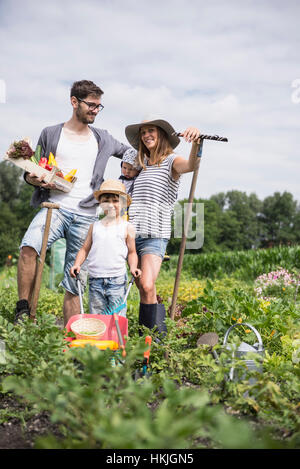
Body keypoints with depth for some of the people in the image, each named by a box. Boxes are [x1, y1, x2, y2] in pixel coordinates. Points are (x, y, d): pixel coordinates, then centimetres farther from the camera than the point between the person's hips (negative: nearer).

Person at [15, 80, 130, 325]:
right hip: (55, 207, -1)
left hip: (86, 215, 2)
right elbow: (35, 170, 15)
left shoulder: (103, 139, 16)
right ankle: (23, 309, -17)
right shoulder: (50, 134, 11)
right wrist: (32, 178, -7)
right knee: (29, 247, -31)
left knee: (75, 281, 0)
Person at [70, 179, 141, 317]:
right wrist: (77, 264, -1)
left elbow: (131, 252, 10)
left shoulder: (127, 228, 5)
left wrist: (133, 267, -7)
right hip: (95, 280, 3)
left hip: (117, 280, -2)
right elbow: (85, 249, 14)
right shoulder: (95, 226, 11)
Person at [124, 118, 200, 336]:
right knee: (142, 289, 5)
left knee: (147, 286, -20)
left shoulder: (171, 161, 1)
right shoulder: (143, 164, 21)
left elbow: (190, 165, -22)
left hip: (155, 234, -6)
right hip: (132, 231, 6)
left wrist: (196, 142, -40)